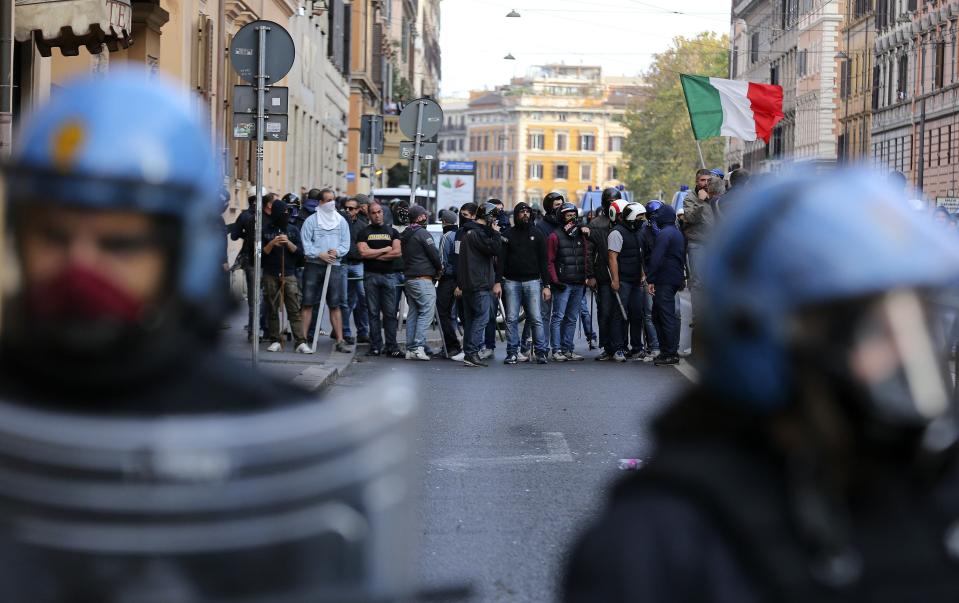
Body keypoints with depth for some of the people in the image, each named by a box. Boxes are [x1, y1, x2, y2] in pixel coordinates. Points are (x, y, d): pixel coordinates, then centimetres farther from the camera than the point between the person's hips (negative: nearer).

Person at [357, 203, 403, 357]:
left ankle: (392, 347, -2)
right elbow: (363, 252, -8)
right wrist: (386, 249, -3)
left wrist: (375, 255, -5)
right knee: (373, 313, 0)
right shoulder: (364, 233, 9)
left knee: (390, 313, -2)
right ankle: (375, 346, 3)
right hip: (371, 276, -1)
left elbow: (398, 253, -2)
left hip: (389, 275, 1)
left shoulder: (392, 232, 12)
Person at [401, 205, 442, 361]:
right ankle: (418, 346, -16)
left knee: (413, 313, 11)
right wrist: (439, 269, 8)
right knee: (427, 312, -8)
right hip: (423, 278, -9)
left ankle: (410, 348, 9)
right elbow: (434, 254, -12)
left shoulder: (404, 235, 15)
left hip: (409, 277, 9)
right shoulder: (422, 233, -11)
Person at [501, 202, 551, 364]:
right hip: (512, 282, 0)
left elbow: (543, 261, 8)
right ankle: (513, 352, 4)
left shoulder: (537, 235, 10)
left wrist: (546, 285, 1)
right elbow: (501, 259, 5)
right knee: (511, 319, 0)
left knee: (536, 319, -5)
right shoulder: (508, 235, 8)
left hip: (532, 281, 0)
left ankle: (541, 351, -2)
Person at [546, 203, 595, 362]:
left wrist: (589, 276, 6)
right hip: (563, 283, -6)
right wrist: (555, 281, -14)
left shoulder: (581, 235, 15)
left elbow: (586, 258, 17)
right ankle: (556, 351, -7)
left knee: (572, 319, 9)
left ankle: (567, 349, 14)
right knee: (558, 317, -8)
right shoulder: (555, 236, -3)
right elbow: (550, 261, -6)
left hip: (579, 284, 6)